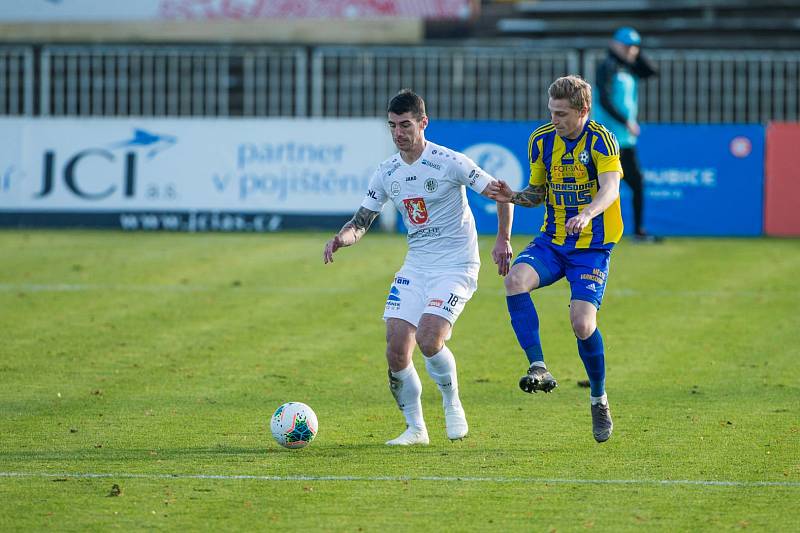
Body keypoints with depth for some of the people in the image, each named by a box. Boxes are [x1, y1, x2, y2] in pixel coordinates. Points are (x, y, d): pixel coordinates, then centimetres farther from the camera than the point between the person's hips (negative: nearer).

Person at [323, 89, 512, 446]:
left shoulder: (449, 163, -12)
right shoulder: (387, 172, 4)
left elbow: (500, 194, -6)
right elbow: (361, 221, 8)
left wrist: (503, 239, -12)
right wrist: (340, 238, -13)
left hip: (456, 267, -6)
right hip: (415, 267, 6)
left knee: (428, 339, -24)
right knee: (396, 350, -6)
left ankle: (452, 405, 3)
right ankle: (415, 429, 10)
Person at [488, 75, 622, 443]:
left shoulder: (601, 140, -13)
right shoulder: (542, 140, 3)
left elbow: (610, 189, -29)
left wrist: (586, 214, -49)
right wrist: (514, 197, -6)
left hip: (592, 247, -4)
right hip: (552, 241, 4)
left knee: (582, 324, -18)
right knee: (516, 279, -27)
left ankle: (599, 399, 8)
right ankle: (538, 368, -26)